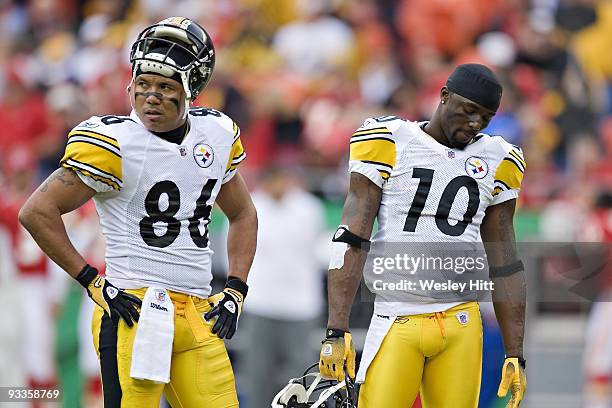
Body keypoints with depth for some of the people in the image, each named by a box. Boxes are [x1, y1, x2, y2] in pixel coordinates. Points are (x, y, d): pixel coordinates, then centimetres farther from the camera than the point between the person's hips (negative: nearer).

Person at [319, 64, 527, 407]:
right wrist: (337, 332, -13)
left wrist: (515, 354, 12)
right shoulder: (389, 143, -2)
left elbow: (504, 266, 15)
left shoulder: (497, 162, 10)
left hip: (461, 325, 3)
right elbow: (351, 241, -6)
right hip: (397, 324, -3)